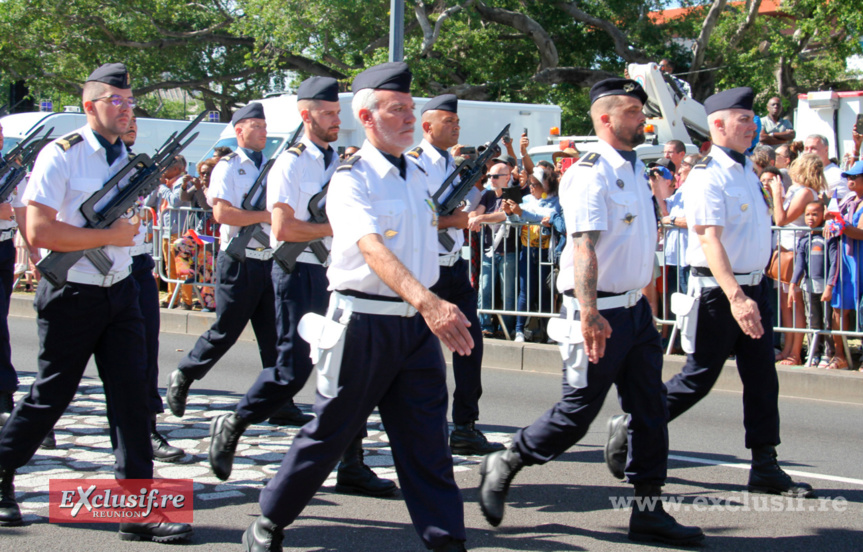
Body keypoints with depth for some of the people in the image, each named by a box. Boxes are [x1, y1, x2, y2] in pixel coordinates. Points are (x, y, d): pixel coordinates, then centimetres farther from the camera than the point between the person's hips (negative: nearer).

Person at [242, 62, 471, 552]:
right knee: (331, 433, 4)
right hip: (363, 323, -5)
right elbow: (372, 249, -28)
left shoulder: (419, 176, 12)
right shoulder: (352, 179, -11)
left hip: (417, 325, 5)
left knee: (428, 442, 4)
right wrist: (427, 301, -41)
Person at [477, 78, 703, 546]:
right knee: (578, 412, -2)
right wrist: (589, 314, -35)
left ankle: (648, 511, 13)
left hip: (636, 307, 9)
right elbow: (584, 245, -27)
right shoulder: (589, 174, -16)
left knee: (649, 410, 7)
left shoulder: (635, 168, 13)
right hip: (600, 313, -9)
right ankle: (504, 466, 19)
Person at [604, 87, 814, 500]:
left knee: (762, 377, 6)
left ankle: (765, 468, 12)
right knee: (699, 378, -2)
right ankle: (629, 430, 15)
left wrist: (752, 293, 17)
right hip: (718, 290, -8)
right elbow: (709, 239, -24)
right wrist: (735, 296, -34)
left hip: (753, 285, 8)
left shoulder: (747, 170, 13)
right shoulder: (707, 175, -15)